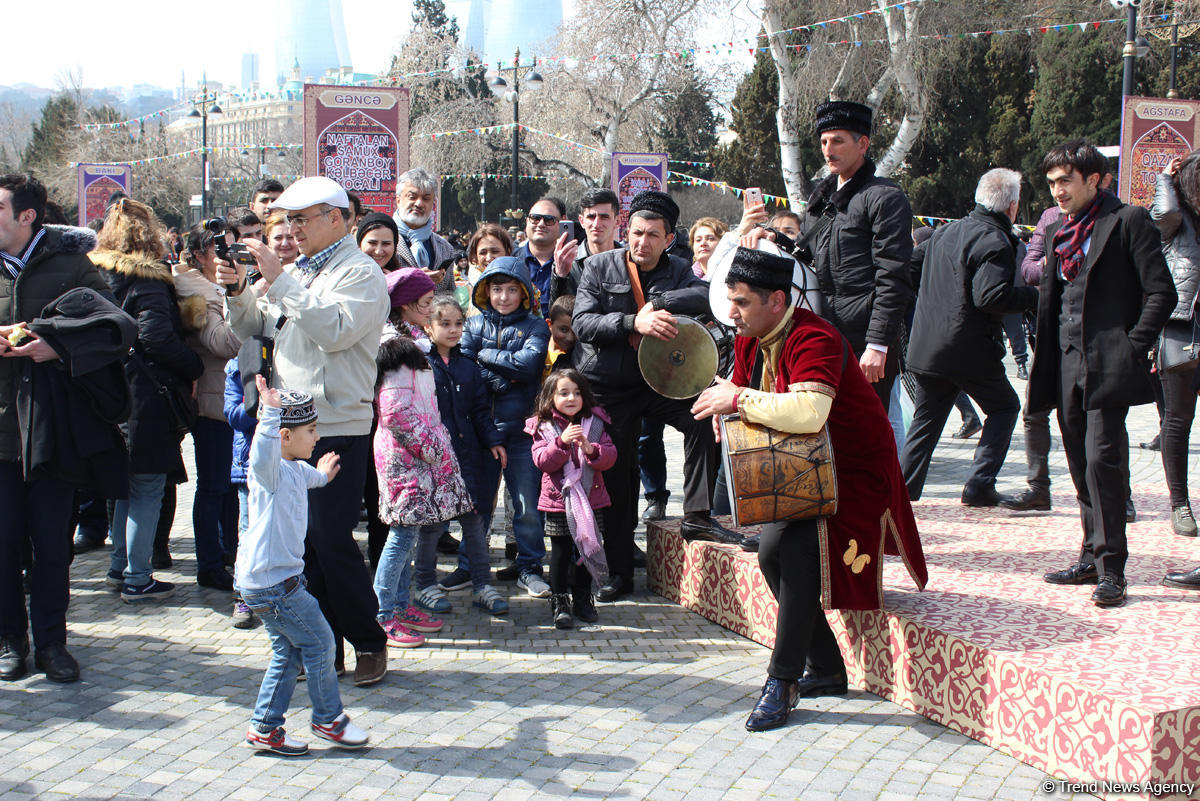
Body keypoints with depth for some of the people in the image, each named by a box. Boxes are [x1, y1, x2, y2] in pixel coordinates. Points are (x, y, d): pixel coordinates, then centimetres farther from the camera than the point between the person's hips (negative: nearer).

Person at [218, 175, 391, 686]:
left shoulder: (359, 273, -6)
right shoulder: (294, 273, 18)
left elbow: (335, 331, -21)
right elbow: (253, 329, 21)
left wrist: (280, 282, -19)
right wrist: (237, 292, 2)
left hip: (338, 428, -7)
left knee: (333, 543, -7)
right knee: (303, 544, 9)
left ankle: (369, 643, 9)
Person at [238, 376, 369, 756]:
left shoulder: (295, 469, 12)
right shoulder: (270, 471, -19)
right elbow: (262, 455, -46)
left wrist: (320, 475, 59)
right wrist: (271, 411, -57)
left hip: (282, 578, 10)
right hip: (271, 581, -10)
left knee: (289, 651, 15)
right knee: (319, 642, 0)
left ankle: (264, 728, 22)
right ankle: (329, 719, 15)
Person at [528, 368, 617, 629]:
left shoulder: (595, 424, 4)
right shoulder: (544, 427, -2)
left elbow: (610, 456, -2)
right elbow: (542, 461, -13)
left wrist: (591, 449, -22)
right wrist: (562, 442, -28)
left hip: (591, 499, 2)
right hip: (559, 501, -2)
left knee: (587, 549, 10)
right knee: (561, 552, 2)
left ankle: (582, 600, 24)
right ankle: (559, 602, 12)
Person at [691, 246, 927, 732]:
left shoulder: (814, 341, -27)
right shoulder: (751, 340, 2)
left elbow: (808, 412, -43)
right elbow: (736, 389, 13)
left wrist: (740, 400, -32)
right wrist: (725, 404, -12)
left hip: (856, 473, -9)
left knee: (798, 551, -27)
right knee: (772, 552, -3)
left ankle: (783, 681, -16)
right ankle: (826, 670, 12)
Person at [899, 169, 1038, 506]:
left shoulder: (945, 232, 13)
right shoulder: (995, 242, -13)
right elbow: (991, 296, -23)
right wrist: (1034, 295, -13)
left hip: (926, 348, 7)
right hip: (969, 349, -7)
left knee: (926, 416, 16)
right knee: (1004, 407, 11)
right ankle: (979, 483, 3)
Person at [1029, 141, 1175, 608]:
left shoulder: (1129, 221, -4)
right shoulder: (1060, 231, 17)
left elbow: (1161, 293, -7)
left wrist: (1133, 348, -12)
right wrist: (1044, 360, 13)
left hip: (1107, 366, -7)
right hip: (1068, 367, 7)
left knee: (1102, 458, -13)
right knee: (1082, 465, 11)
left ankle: (1111, 568, -6)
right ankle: (1093, 557, 21)